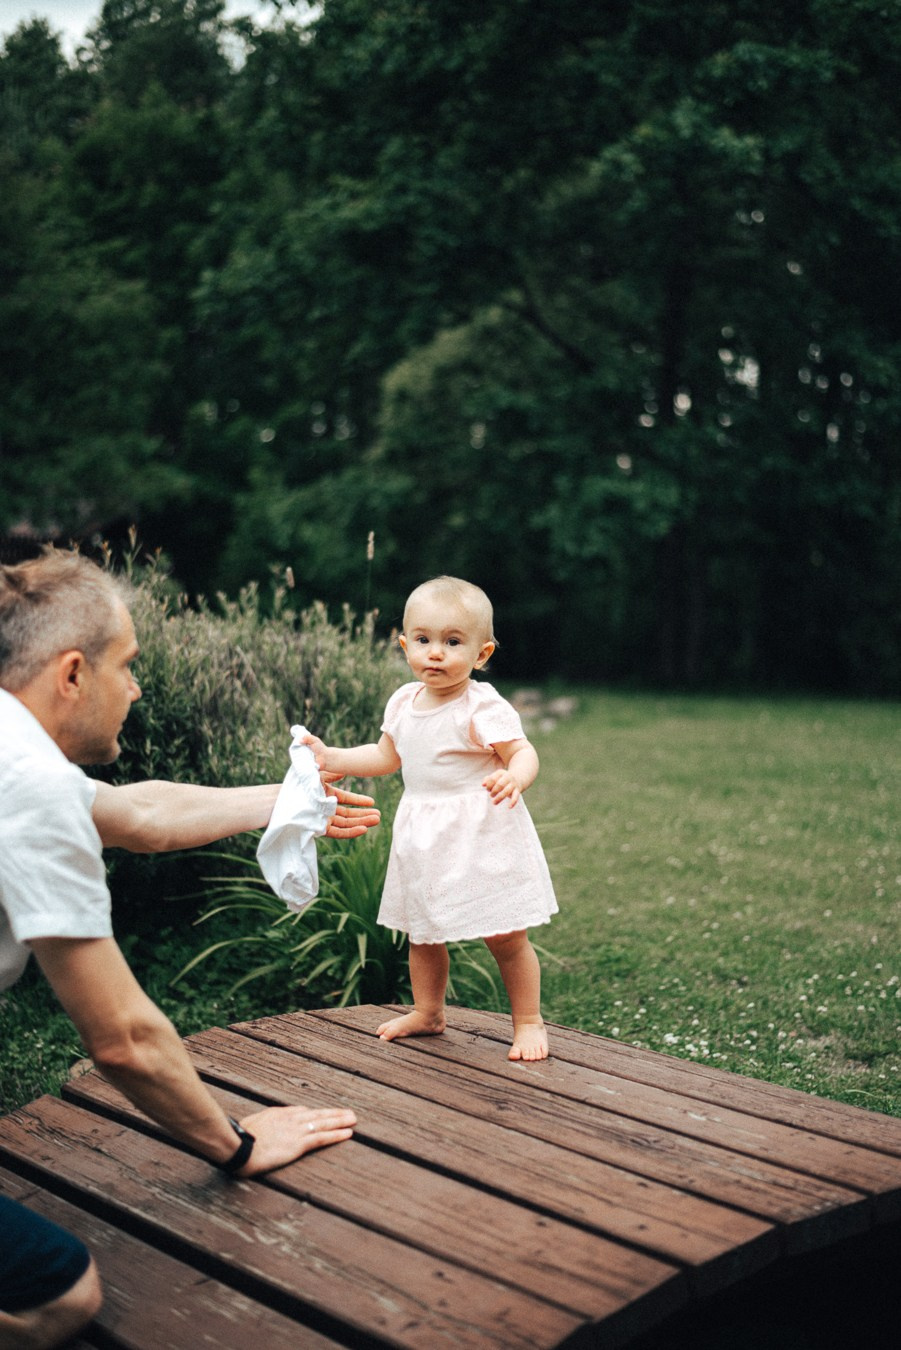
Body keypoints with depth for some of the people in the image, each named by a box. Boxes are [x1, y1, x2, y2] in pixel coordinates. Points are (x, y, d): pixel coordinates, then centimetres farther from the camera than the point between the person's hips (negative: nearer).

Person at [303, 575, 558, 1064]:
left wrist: (514, 778, -41)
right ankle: (427, 1012, 38)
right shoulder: (404, 703, 5)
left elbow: (524, 753, -19)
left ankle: (528, 1022, 18)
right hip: (423, 840, 7)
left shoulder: (483, 707, -16)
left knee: (506, 937, 0)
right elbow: (386, 757, 19)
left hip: (481, 838, -6)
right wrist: (332, 758, 10)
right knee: (421, 932, 18)